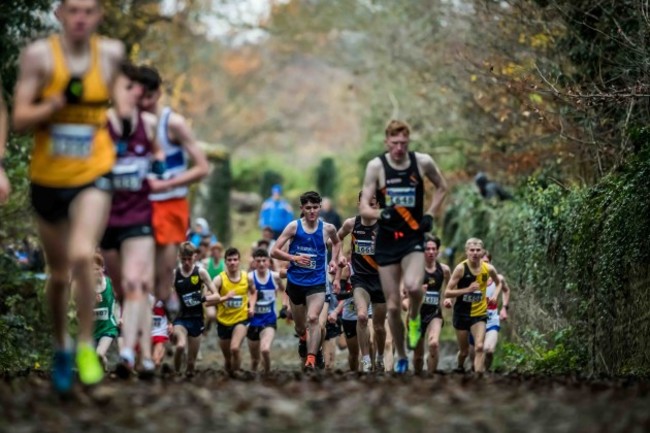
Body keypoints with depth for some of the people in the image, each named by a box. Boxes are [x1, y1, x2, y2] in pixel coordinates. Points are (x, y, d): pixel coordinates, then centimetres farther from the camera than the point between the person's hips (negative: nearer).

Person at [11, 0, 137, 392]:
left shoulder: (111, 53, -2)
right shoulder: (39, 55, -9)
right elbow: (20, 119, -10)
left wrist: (124, 104, 0)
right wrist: (56, 103, -27)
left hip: (93, 175, 0)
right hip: (48, 179, 1)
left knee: (82, 256, -24)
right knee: (59, 275, 13)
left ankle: (86, 345, -7)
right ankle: (61, 348, 37)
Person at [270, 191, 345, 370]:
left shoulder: (327, 228, -3)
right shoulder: (294, 226, -7)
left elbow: (337, 242, 23)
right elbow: (274, 251, -9)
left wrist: (334, 259, 7)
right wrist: (294, 258, -23)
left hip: (317, 282, -1)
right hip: (295, 281, 1)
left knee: (313, 318, -23)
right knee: (299, 324, 17)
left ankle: (311, 359, -27)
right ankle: (303, 339, 52)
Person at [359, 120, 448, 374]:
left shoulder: (423, 162, -3)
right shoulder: (376, 166, -5)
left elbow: (442, 188, 16)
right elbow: (363, 208, -8)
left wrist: (430, 215, 2)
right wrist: (381, 214, -29)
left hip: (414, 237, -1)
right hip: (386, 240, 1)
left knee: (412, 286, -29)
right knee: (392, 305, 4)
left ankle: (414, 318, 5)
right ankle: (401, 357, 22)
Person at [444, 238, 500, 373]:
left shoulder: (488, 269, -5)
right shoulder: (461, 268, -15)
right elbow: (447, 293, -16)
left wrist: (495, 295, 1)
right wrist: (467, 289, -27)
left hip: (479, 314, 1)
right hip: (462, 313, -1)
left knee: (479, 347, -18)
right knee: (464, 350, 11)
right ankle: (460, 368, 42)